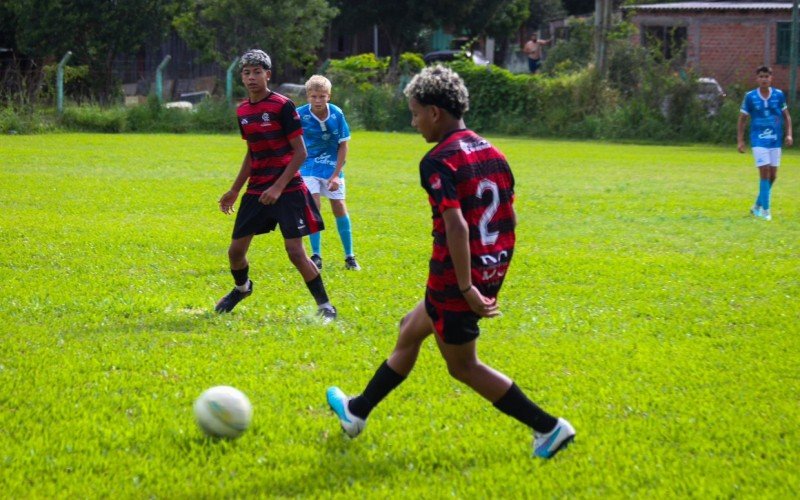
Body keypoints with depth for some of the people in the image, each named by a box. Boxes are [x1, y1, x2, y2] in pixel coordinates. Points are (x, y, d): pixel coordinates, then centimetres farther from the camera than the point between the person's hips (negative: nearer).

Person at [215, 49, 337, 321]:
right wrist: (235, 191, 20)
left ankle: (325, 306, 1)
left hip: (288, 189, -6)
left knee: (295, 252, -12)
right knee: (236, 250, 6)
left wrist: (278, 187, -19)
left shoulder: (283, 106, -12)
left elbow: (300, 152, -12)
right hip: (256, 190, 6)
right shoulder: (243, 111, 8)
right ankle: (241, 288, 38)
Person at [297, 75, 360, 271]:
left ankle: (349, 256, 12)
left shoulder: (337, 114, -13)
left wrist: (336, 175, -9)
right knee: (313, 206, -12)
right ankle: (316, 257, -6)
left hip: (332, 167, 1)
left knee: (339, 207, 2)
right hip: (309, 166, -1)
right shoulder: (300, 114, -15)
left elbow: (343, 145, -5)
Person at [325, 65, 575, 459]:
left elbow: (456, 225, -27)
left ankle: (548, 427, 4)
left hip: (456, 279, -9)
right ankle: (358, 411, 38)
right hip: (490, 273, 9)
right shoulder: (493, 153, 7)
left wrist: (466, 288, -25)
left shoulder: (438, 162, -17)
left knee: (463, 366, 8)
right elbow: (510, 219, 11)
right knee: (411, 330, 24)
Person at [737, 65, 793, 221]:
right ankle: (765, 210, -8)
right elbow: (742, 119, 2)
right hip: (759, 140, -3)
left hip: (775, 140, 3)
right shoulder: (750, 97, -5)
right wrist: (740, 141, -3)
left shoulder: (779, 95, 1)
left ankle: (758, 205, 24)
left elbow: (786, 116, 11)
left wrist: (788, 134, 0)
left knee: (772, 175, 6)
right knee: (764, 172, -13)